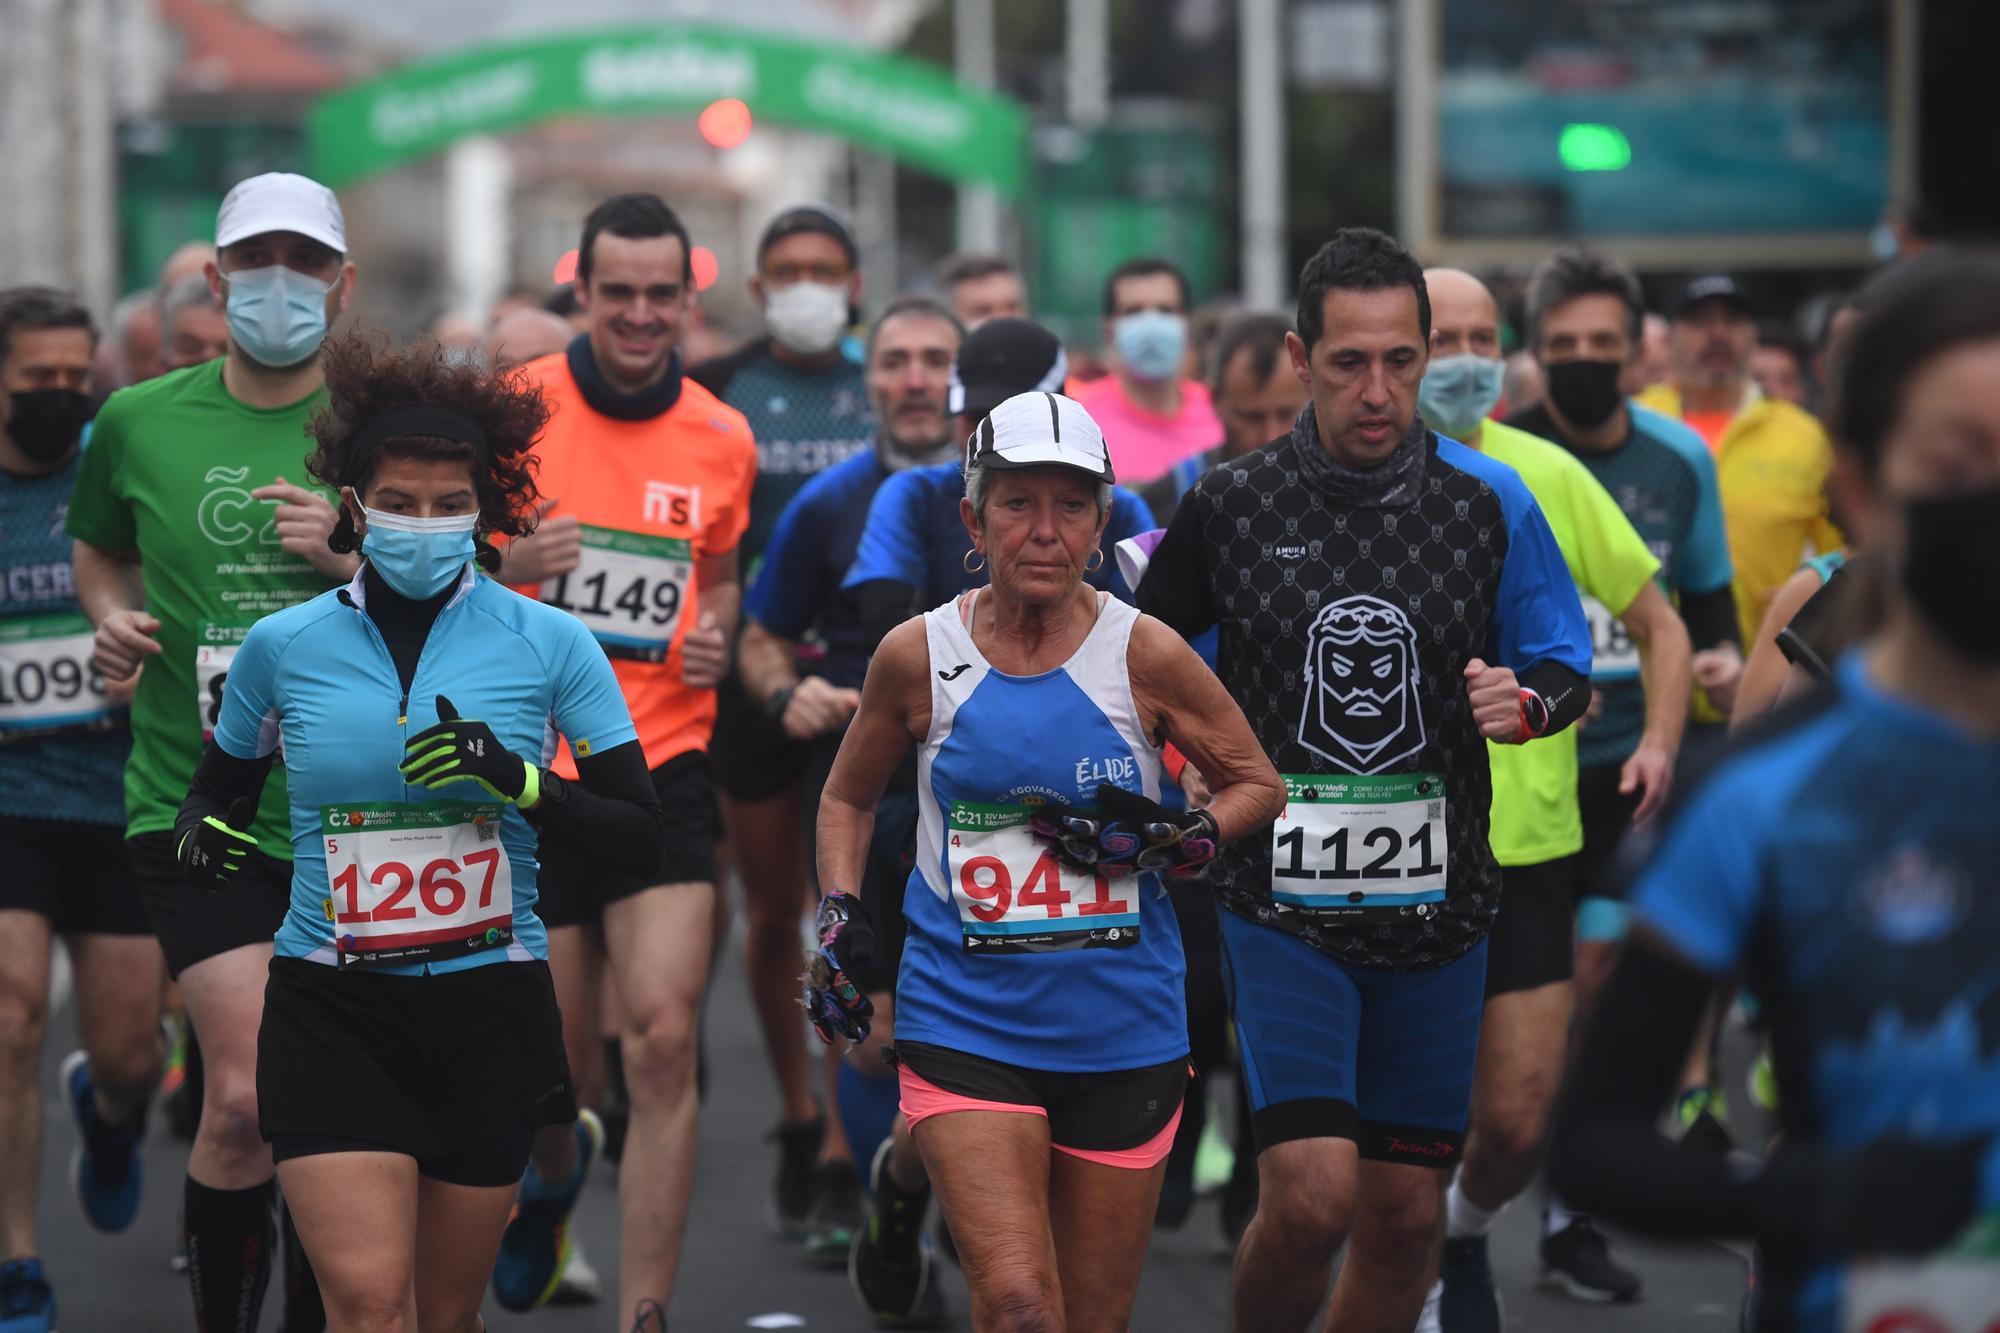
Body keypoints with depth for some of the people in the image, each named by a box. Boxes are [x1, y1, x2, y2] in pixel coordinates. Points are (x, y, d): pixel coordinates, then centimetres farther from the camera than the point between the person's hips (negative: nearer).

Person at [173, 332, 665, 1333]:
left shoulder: (546, 642, -3)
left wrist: (522, 783, -21)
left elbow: (640, 835, -4)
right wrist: (203, 838, -8)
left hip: (491, 1008, 1)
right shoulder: (282, 647, 1)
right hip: (330, 1012, -1)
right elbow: (215, 793, 16)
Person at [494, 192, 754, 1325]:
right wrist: (503, 564, -19)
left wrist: (717, 638, 0)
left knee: (664, 1039, -13)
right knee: (551, 1061, 5)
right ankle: (558, 1167, 44)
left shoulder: (724, 441, 5)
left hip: (664, 770, 1)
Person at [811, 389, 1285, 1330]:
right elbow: (849, 796, 16)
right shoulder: (919, 655, -2)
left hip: (1123, 1032, 1)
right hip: (968, 1028, -1)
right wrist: (840, 919, 3)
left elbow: (1258, 787, 8)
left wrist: (1169, 841, -10)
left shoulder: (1143, 654, -4)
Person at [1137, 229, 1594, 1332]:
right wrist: (1181, 786, 0)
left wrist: (1525, 704, -13)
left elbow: (1568, 672, 9)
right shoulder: (1228, 506, 0)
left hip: (1436, 900, 2)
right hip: (1281, 899, -2)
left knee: (1404, 1216, 6)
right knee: (1312, 1195, -15)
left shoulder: (1489, 503, 2)